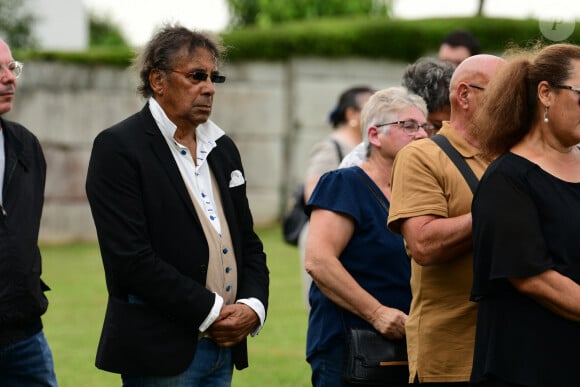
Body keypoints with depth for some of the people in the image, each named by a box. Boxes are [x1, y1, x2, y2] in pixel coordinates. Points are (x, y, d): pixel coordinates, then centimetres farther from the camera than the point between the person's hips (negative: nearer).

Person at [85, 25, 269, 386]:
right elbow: (131, 257, -16)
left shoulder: (222, 148, 15)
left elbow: (247, 242, 18)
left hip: (223, 344, 7)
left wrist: (253, 305, -1)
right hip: (160, 353, -7)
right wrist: (211, 312, -15)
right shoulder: (118, 148, -7)